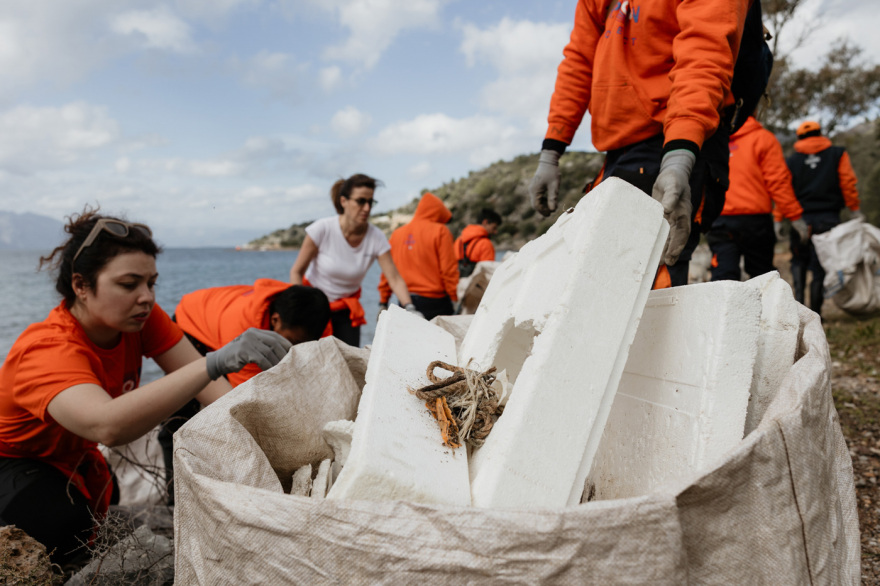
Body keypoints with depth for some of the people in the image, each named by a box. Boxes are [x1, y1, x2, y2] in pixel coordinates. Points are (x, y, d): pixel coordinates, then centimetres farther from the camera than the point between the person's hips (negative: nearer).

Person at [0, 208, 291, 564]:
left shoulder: (140, 316, -18)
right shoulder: (48, 350, -38)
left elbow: (203, 382, -23)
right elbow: (108, 426, -57)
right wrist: (216, 362, -65)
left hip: (71, 461, 6)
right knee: (63, 519, -30)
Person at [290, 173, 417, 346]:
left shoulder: (376, 238, -14)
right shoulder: (323, 229, -19)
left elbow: (395, 279, -18)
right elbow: (296, 272, -11)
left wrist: (410, 308, -34)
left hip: (347, 309, 2)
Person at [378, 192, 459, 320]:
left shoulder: (397, 234, 10)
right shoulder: (440, 231, -4)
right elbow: (449, 270, -10)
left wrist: (383, 302, 15)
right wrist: (458, 300, -5)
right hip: (434, 302, -5)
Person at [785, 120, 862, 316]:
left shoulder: (791, 161, 8)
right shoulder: (838, 154, 8)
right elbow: (848, 182, 0)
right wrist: (855, 209, 4)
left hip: (800, 219, 1)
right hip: (828, 218, 0)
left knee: (799, 261, 14)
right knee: (821, 265, 3)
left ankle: (798, 299, -5)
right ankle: (815, 311, 1)